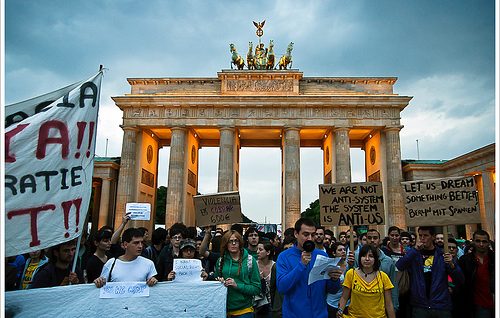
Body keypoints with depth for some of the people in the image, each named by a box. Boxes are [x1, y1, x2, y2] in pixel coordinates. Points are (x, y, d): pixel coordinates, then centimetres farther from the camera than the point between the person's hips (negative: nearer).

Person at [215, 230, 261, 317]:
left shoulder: (250, 260, -7)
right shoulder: (221, 260, 2)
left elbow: (257, 288, -9)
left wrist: (237, 285, -20)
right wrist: (219, 283, -6)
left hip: (244, 310, -3)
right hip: (224, 308, 3)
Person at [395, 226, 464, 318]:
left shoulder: (442, 255, 1)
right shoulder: (414, 254, 2)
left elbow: (460, 281, -1)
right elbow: (398, 266, -16)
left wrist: (452, 265, -19)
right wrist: (414, 249, -19)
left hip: (441, 307, 0)